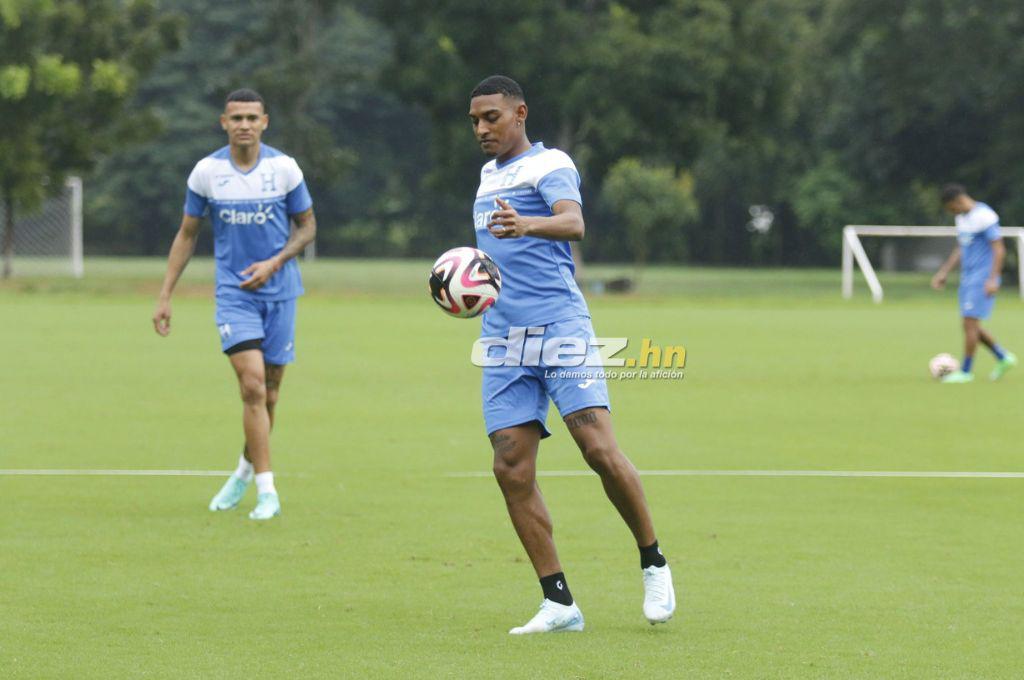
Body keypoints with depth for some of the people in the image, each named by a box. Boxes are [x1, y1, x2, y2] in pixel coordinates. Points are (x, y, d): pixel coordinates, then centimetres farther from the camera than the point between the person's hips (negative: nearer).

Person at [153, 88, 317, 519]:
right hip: (233, 292, -1)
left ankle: (245, 472, 32)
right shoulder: (207, 172, -4)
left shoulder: (284, 168, -4)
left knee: (268, 394, 7)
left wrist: (274, 263, -11)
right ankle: (266, 492, -15)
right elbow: (187, 234, 7)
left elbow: (307, 226, 7)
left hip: (279, 291, 1)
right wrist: (165, 297, 4)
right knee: (252, 386, -17)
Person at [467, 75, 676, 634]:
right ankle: (558, 603, -1)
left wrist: (525, 224, -42)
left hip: (558, 324, -7)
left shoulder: (548, 165, -1)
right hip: (503, 337, 7)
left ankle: (653, 565, 1)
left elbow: (573, 223, -22)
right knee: (510, 467, -5)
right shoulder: (488, 175, 22)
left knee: (598, 446, -18)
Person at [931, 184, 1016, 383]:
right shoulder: (962, 218, 13)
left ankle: (965, 371, -4)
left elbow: (999, 249, -17)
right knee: (971, 326, 9)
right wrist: (943, 273, 19)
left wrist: (993, 280, -23)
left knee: (970, 322, -10)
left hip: (982, 280, -9)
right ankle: (1003, 358, 20)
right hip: (967, 278, 9)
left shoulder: (985, 216, -15)